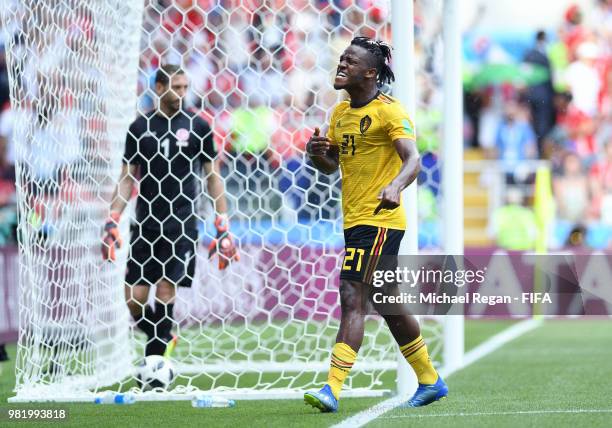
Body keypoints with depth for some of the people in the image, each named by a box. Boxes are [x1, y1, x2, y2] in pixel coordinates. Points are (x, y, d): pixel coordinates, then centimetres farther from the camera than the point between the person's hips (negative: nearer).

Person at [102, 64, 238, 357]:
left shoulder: (197, 126, 3)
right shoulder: (140, 127, 7)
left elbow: (212, 176, 6)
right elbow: (128, 178, 11)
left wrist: (223, 227, 1)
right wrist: (112, 223, 3)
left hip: (181, 226, -2)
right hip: (146, 226, 2)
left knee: (165, 291, -10)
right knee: (135, 298, -3)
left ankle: (155, 358, 1)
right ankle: (162, 341, 23)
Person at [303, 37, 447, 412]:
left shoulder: (390, 111, -12)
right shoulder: (341, 113, 13)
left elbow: (412, 160, -23)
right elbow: (331, 165, 22)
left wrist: (395, 187, -43)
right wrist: (317, 152, -1)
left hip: (379, 220, -9)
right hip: (355, 221, 9)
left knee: (352, 298, -17)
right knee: (386, 304, 17)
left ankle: (333, 389, -22)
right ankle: (430, 381, 29)